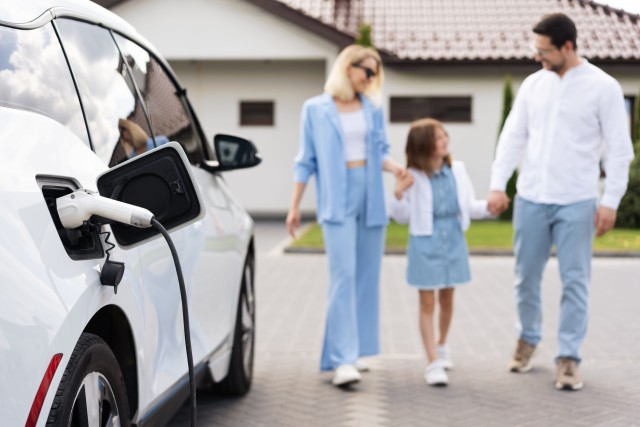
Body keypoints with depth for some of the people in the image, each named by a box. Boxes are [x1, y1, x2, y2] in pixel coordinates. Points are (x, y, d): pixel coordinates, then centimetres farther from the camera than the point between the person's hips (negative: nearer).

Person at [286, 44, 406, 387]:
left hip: (371, 197, 4)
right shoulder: (316, 109, 5)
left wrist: (394, 166, -10)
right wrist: (294, 206, 3)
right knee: (343, 274, -14)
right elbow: (306, 161, 6)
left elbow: (380, 152, 12)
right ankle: (342, 360, -16)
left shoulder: (373, 110, 13)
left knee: (367, 276, 5)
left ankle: (353, 351, 17)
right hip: (336, 200, -4)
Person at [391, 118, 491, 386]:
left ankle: (441, 346, 41)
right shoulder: (413, 177, -9)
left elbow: (469, 206, 8)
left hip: (453, 240, 4)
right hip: (425, 243, -4)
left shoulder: (457, 170, 3)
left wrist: (488, 207, -10)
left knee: (446, 299, 17)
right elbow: (402, 217, -2)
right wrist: (399, 195, -18)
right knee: (427, 303, -3)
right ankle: (433, 363, -1)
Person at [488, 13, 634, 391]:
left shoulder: (603, 87, -5)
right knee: (527, 276, 12)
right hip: (530, 199, 4)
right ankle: (528, 338, 34)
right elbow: (513, 137, 8)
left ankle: (569, 358, 9)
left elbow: (619, 149, -5)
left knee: (575, 281, 0)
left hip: (576, 202, -4)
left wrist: (611, 201, -11)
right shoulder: (533, 83, 7)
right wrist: (498, 185, -1)